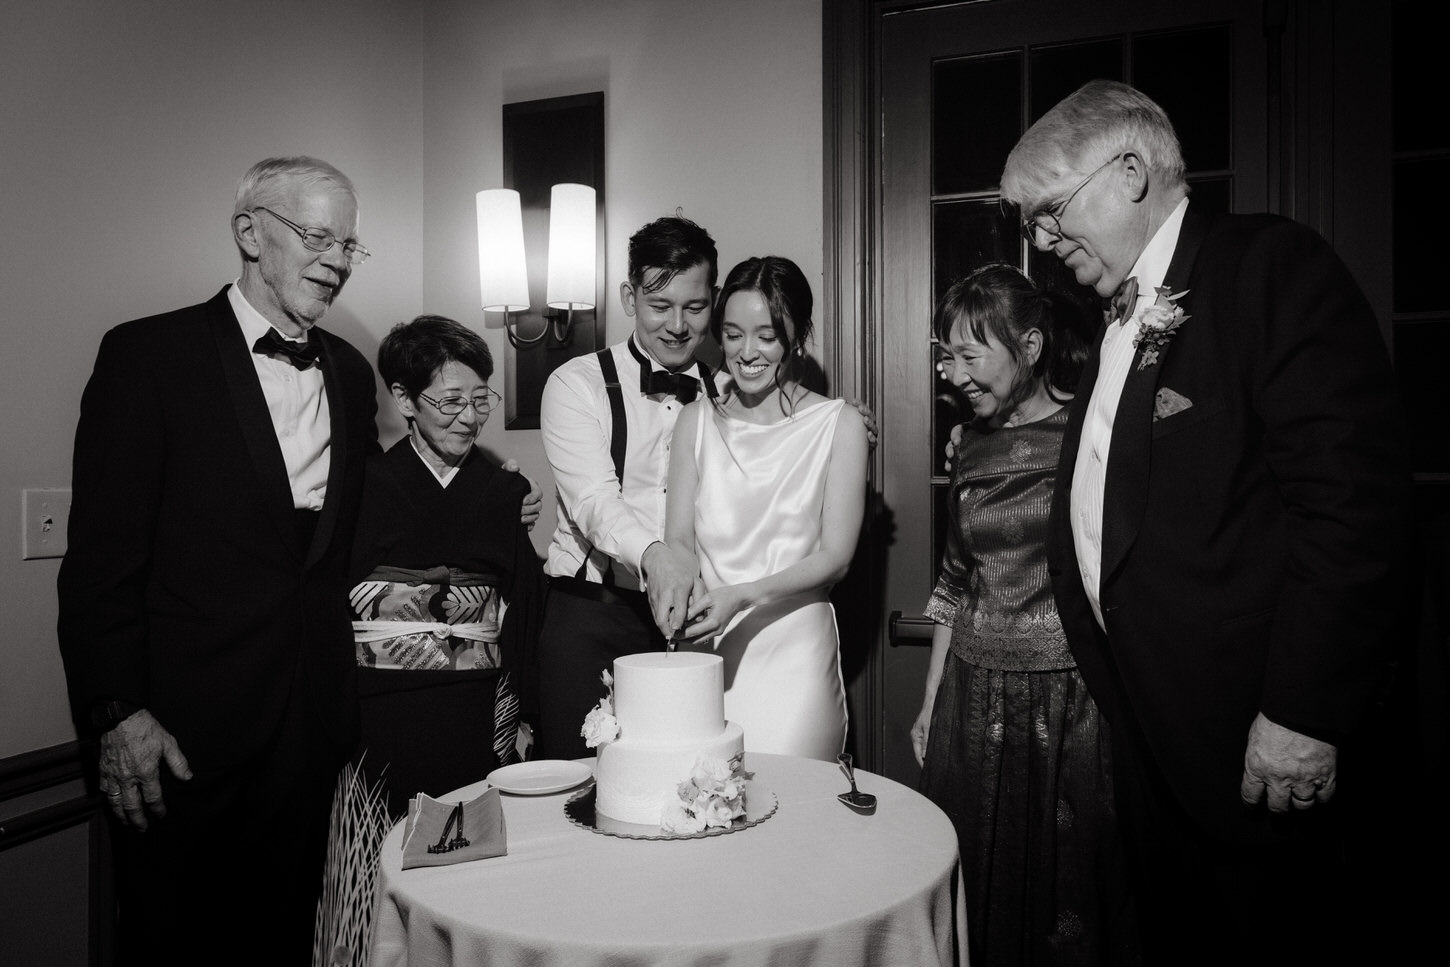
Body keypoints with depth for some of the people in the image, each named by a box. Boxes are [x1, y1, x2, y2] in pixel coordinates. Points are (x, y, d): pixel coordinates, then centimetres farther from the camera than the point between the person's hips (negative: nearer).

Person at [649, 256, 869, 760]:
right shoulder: (698, 419, 8)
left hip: (793, 650, -2)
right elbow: (678, 539, 5)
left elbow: (835, 556, -4)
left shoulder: (838, 424, 0)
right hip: (704, 646, 2)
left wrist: (741, 596, -17)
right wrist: (679, 583, -18)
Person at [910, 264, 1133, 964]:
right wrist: (931, 702, 15)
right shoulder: (972, 442, 8)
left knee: (1065, 900, 10)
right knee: (973, 894, 14)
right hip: (972, 702, 5)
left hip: (1070, 702, -4)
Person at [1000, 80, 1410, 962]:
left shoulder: (1271, 262, -9)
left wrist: (1304, 713, -19)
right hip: (1150, 726, 7)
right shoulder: (1123, 318, 15)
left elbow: (1353, 490, -18)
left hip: (1252, 737, -7)